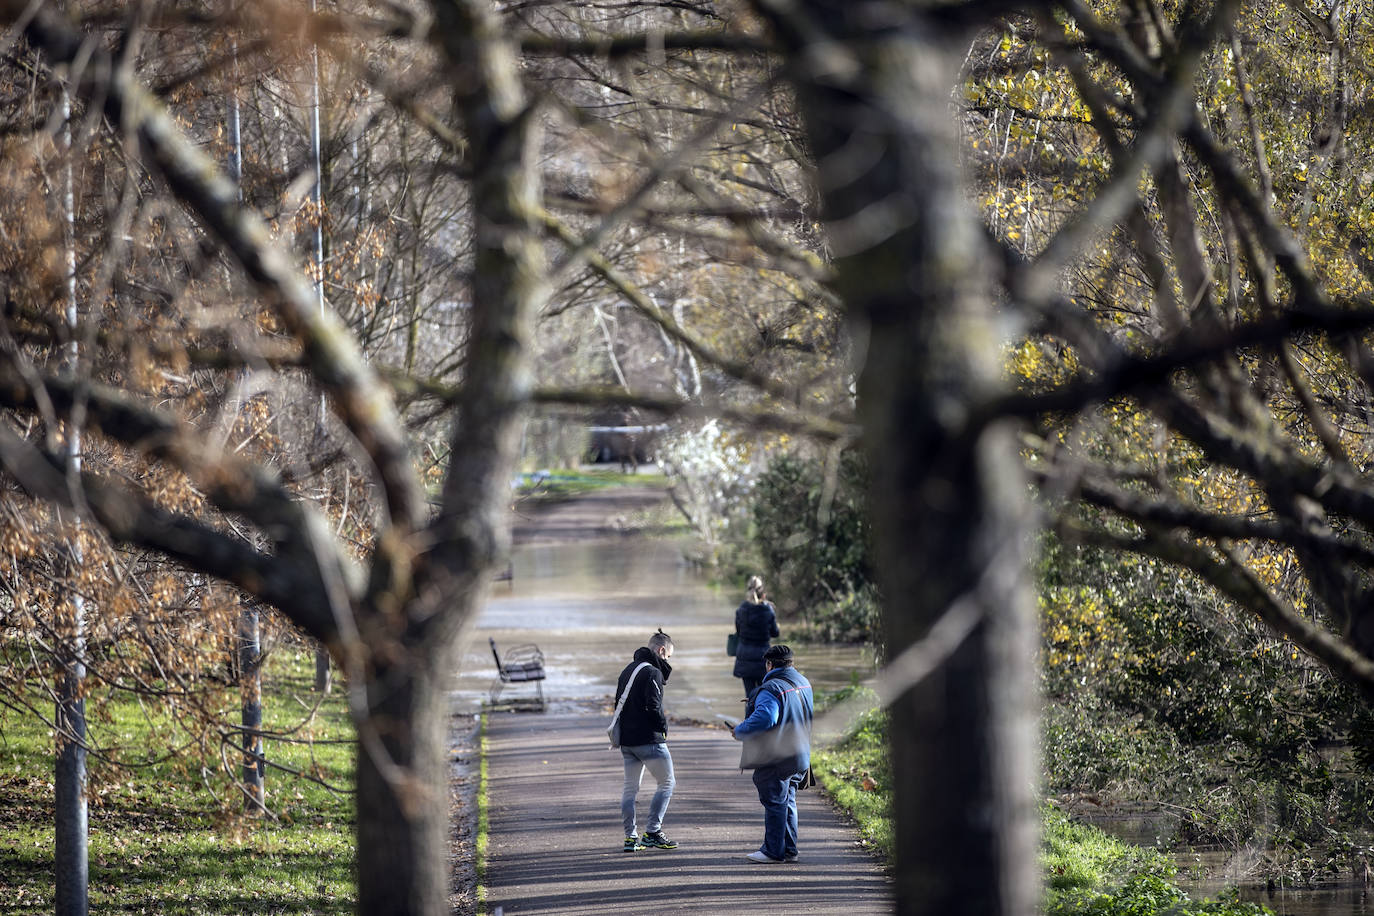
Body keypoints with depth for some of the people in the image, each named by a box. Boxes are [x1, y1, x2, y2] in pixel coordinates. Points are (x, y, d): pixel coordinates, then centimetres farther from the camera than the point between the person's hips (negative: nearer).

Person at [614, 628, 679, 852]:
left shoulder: (628, 670, 14)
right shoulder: (653, 673, -14)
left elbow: (619, 702, 17)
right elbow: (653, 706, -22)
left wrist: (621, 731, 14)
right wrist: (663, 727, -5)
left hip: (626, 739, 8)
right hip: (649, 739, -8)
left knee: (630, 788, 11)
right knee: (667, 783, 3)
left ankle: (630, 837, 10)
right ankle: (652, 832, -3)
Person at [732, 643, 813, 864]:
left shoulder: (771, 689, -20)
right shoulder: (803, 683, 10)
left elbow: (763, 719, -31)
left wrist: (740, 731, -16)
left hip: (776, 759, -9)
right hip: (800, 756, 9)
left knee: (774, 802, -1)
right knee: (787, 802, 17)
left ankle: (774, 851, 3)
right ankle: (789, 850, 21)